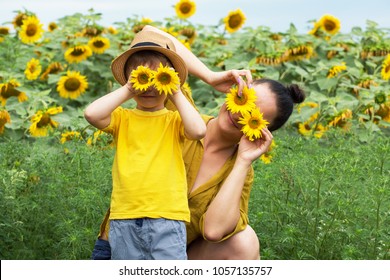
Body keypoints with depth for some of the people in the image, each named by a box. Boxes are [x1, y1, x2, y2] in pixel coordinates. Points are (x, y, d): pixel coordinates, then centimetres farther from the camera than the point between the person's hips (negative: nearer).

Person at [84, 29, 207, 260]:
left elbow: (198, 130, -14)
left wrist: (176, 94, -5)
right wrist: (127, 90, -4)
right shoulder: (123, 118, 9)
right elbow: (92, 113, -10)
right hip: (124, 217, 2)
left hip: (166, 216, -2)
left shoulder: (174, 120, 7)